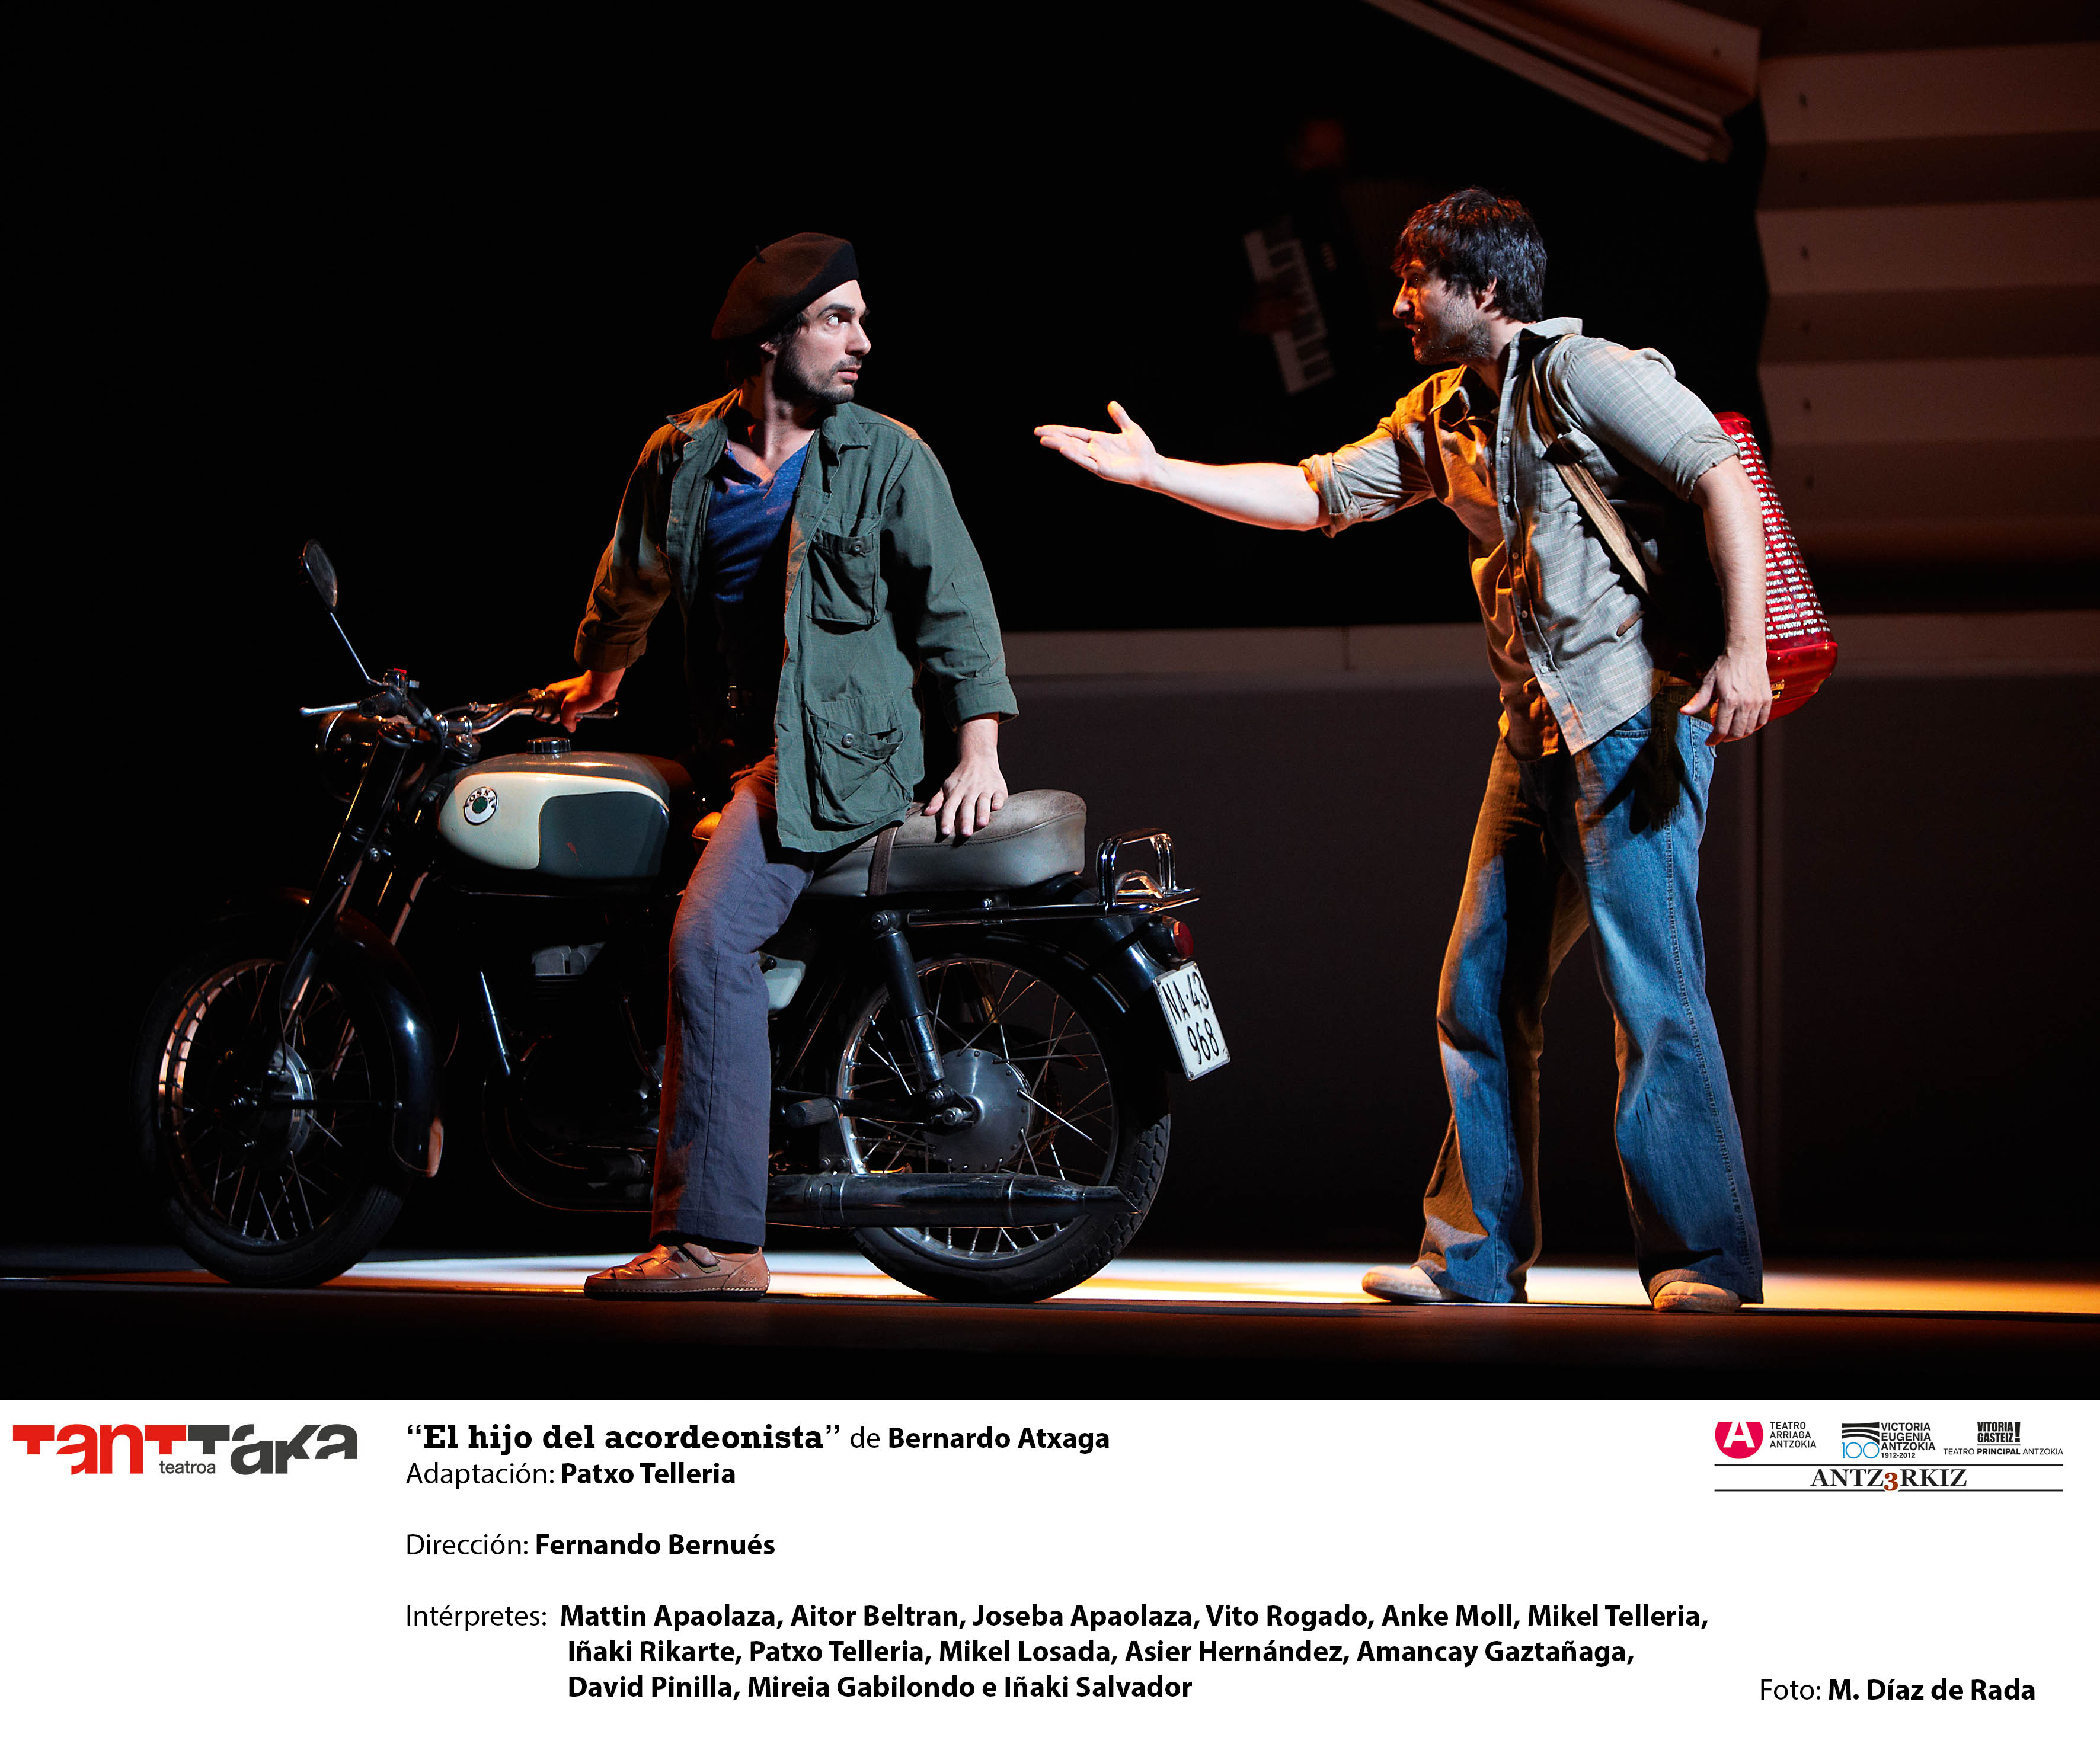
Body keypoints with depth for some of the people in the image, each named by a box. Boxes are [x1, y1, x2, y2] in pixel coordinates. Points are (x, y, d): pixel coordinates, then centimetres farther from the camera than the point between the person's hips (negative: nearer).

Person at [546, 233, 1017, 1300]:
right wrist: (599, 673, 42)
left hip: (846, 750, -6)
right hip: (739, 746, 7)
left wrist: (979, 749, -13)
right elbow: (633, 577, 27)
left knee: (709, 939, -22)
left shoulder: (889, 458, -2)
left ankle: (713, 1241, -25)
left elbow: (954, 604, -3)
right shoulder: (681, 458, 9)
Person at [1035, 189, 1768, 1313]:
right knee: (1480, 998, 9)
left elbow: (1723, 480, -14)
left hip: (1637, 714, -9)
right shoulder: (1439, 417, 18)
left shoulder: (1583, 373, -8)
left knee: (1652, 989, -13)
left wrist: (1744, 652, -23)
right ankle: (1475, 1258, 16)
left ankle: (1704, 1261, -11)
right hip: (1536, 734, 9)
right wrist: (1152, 472, 20)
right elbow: (1314, 496, 24)